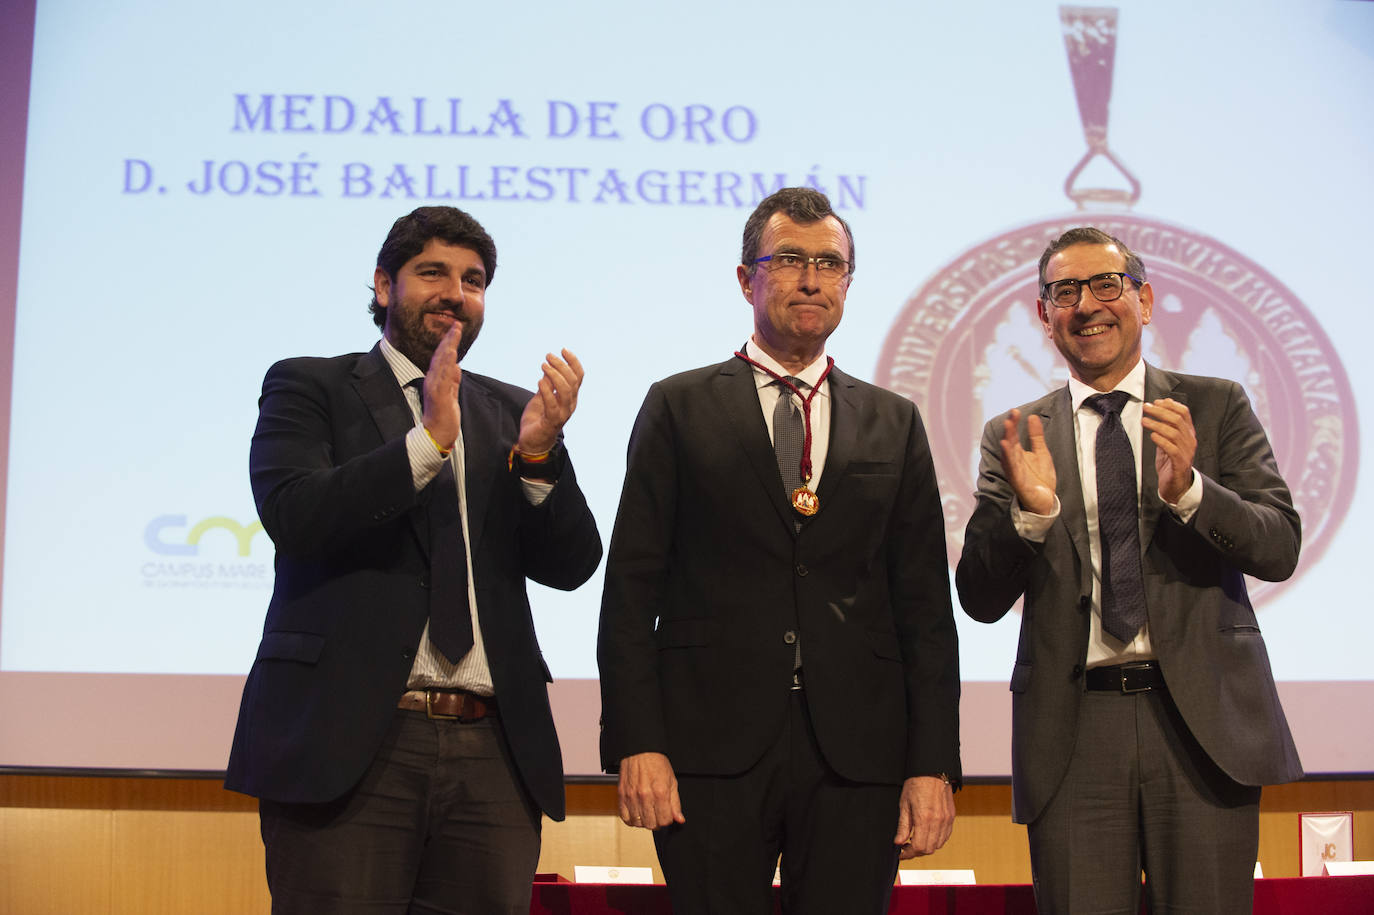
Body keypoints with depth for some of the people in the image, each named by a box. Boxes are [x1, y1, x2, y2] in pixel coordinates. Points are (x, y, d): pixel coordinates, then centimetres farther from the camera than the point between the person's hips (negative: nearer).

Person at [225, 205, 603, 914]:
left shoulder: (511, 412, 17)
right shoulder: (307, 386, 8)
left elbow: (569, 566, 9)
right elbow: (293, 516, -9)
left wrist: (538, 453, -8)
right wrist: (429, 440, -17)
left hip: (493, 752, 3)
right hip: (347, 743, -3)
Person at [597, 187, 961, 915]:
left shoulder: (893, 424, 13)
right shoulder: (680, 409, 7)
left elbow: (925, 603, 9)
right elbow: (632, 589, 2)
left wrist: (933, 764, 1)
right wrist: (636, 745, -8)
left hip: (857, 757, 2)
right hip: (712, 750, -1)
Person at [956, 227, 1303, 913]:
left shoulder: (1216, 407, 7)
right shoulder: (1015, 438, 7)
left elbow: (1279, 549, -2)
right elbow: (982, 600, 2)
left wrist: (1187, 488, -19)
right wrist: (1029, 511, -17)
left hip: (1205, 722, 0)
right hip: (1073, 727, 0)